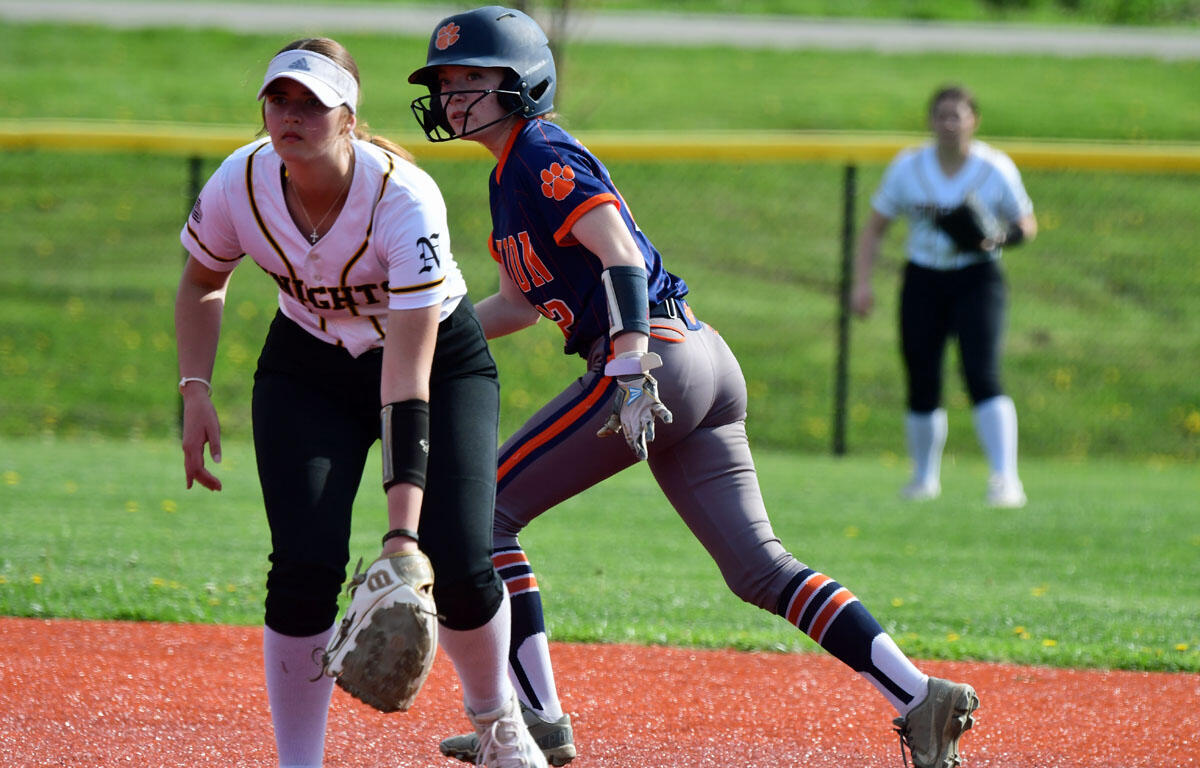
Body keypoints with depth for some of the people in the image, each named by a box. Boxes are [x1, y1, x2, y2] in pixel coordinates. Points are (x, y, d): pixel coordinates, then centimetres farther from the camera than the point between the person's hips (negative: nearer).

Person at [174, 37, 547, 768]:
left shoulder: (405, 199, -35)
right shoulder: (240, 185, -22)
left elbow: (408, 380, -39)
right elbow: (203, 281, 4)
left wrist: (403, 530, -44)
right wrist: (197, 393, -10)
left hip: (441, 357, -3)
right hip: (308, 369, 3)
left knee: (458, 566, -15)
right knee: (305, 565, -17)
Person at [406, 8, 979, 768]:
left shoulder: (543, 155, -6)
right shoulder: (511, 173, 24)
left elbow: (620, 254, -19)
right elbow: (520, 302, 33)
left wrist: (628, 369, -31)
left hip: (659, 359, -10)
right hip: (704, 370, 10)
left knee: (485, 511, -3)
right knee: (759, 568, 5)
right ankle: (919, 697, -5)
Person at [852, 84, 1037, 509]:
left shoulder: (996, 168, -4)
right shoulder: (908, 167, 0)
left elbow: (1027, 225, 5)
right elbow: (874, 227, 7)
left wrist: (999, 237, -18)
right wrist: (862, 282, -5)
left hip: (977, 281, -2)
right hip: (923, 282, 2)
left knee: (982, 375, -19)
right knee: (922, 388, 4)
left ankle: (1005, 478, -25)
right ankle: (924, 477, 26)